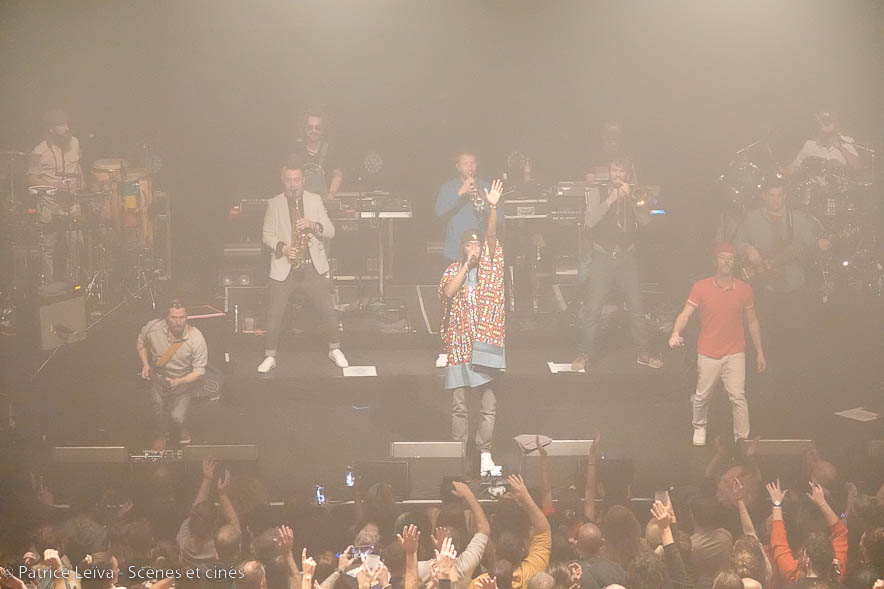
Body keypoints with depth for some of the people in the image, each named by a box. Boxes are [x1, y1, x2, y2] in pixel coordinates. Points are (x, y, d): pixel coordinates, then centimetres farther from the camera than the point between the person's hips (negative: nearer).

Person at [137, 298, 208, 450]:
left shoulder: (196, 338, -26)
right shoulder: (153, 328, -20)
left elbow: (199, 371, -19)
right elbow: (140, 342, 4)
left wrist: (179, 381, -33)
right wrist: (145, 364, -8)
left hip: (184, 381, -2)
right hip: (159, 376, 2)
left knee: (177, 416, -6)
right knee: (158, 402, -12)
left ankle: (181, 428, 33)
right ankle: (162, 434, 20)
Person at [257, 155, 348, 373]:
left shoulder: (315, 200, 6)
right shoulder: (274, 204, 4)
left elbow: (330, 231, 3)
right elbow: (267, 235, 3)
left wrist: (313, 225, -17)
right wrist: (282, 247, -15)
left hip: (313, 267, 1)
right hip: (284, 268, -1)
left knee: (328, 310, 1)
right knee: (275, 313, -3)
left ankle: (335, 350, 19)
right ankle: (270, 357, 7)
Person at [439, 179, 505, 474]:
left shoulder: (490, 264, 8)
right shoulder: (453, 270, 9)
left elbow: (492, 236, -6)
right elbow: (447, 293, -9)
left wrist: (493, 207, -19)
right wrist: (467, 264, -8)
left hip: (484, 342, 0)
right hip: (459, 343, 0)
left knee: (488, 403, -1)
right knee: (459, 404, 3)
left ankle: (485, 452, 6)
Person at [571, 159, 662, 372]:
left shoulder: (633, 196, 9)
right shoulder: (598, 195, 4)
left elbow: (645, 220, -4)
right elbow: (589, 222, -10)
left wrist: (631, 198, -14)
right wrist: (610, 200, -16)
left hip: (626, 257, 2)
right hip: (603, 258, -2)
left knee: (637, 306, 1)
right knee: (592, 308, -6)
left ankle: (643, 353, 11)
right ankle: (584, 354, 1)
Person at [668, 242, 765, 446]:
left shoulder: (744, 290, 2)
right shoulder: (701, 287, -4)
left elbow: (752, 322, 11)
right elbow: (685, 314, -10)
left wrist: (759, 352, 13)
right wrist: (676, 333, -30)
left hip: (735, 353, 0)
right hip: (708, 353, 0)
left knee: (738, 396, -9)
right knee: (702, 396, 9)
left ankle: (742, 438, -3)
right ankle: (699, 427, 37)